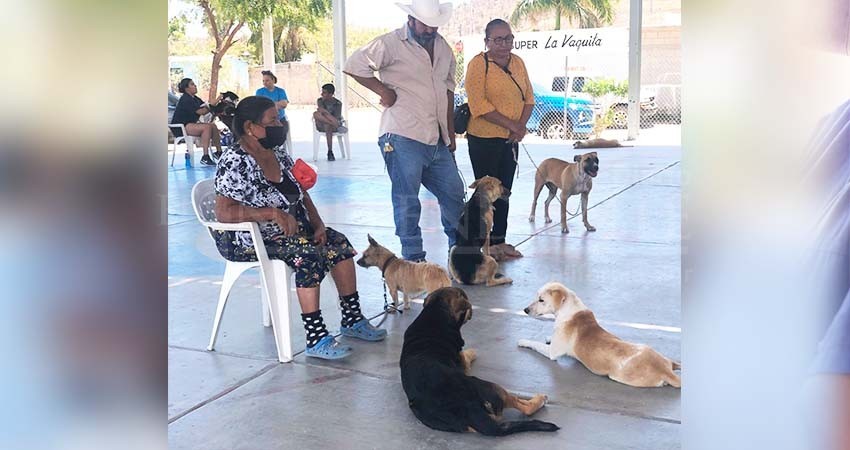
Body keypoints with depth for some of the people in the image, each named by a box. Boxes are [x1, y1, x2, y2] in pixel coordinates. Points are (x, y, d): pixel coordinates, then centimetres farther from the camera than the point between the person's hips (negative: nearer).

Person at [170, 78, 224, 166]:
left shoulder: (195, 99, 15)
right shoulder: (185, 99, -14)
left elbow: (207, 109, 7)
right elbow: (201, 111, -21)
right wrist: (216, 101, -17)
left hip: (190, 125, 9)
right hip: (180, 127, -9)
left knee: (213, 126, -2)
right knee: (207, 127, -27)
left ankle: (219, 152, -3)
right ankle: (205, 157, -32)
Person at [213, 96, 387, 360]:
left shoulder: (278, 153, 6)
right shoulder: (235, 162, -19)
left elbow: (301, 194, 12)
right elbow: (223, 212, -27)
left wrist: (318, 225, -2)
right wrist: (273, 212, -32)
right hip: (246, 240, -8)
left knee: (339, 243, -5)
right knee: (309, 255, -29)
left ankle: (352, 319, 3)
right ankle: (316, 340, -25)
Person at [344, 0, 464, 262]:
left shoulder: (443, 47, 15)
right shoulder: (391, 44, -8)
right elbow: (354, 66, -11)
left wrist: (450, 132, 18)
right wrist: (384, 91, -10)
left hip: (437, 140, 7)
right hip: (403, 137, -7)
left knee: (454, 193, 14)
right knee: (407, 199, -2)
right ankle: (413, 258, 9)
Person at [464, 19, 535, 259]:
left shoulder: (518, 62, 8)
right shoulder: (478, 64, -12)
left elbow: (528, 97, 11)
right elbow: (479, 105, -20)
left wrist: (521, 125, -7)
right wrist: (512, 125, -19)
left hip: (510, 140, 7)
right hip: (484, 138, -7)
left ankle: (499, 240, 23)